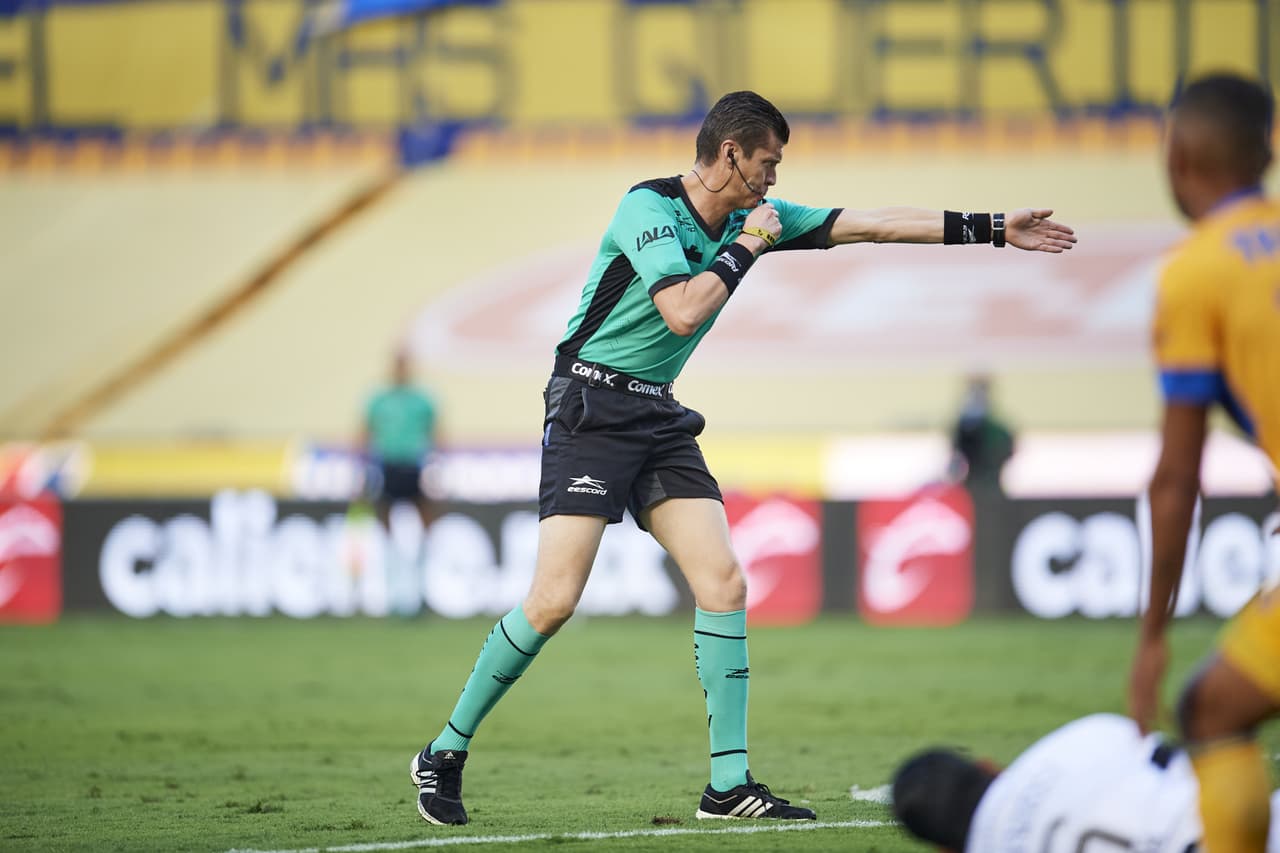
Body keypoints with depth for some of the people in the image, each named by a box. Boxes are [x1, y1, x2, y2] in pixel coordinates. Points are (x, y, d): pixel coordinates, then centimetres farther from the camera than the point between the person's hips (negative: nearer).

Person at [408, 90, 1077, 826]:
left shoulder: (755, 216, 8)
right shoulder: (648, 208, -14)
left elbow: (871, 224, 9)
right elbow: (683, 312, -26)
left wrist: (992, 229, 6)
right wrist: (744, 249, -13)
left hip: (660, 419, 7)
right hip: (591, 411, -7)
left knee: (724, 583, -7)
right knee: (555, 600, -15)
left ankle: (730, 782, -4)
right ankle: (445, 754, 0)